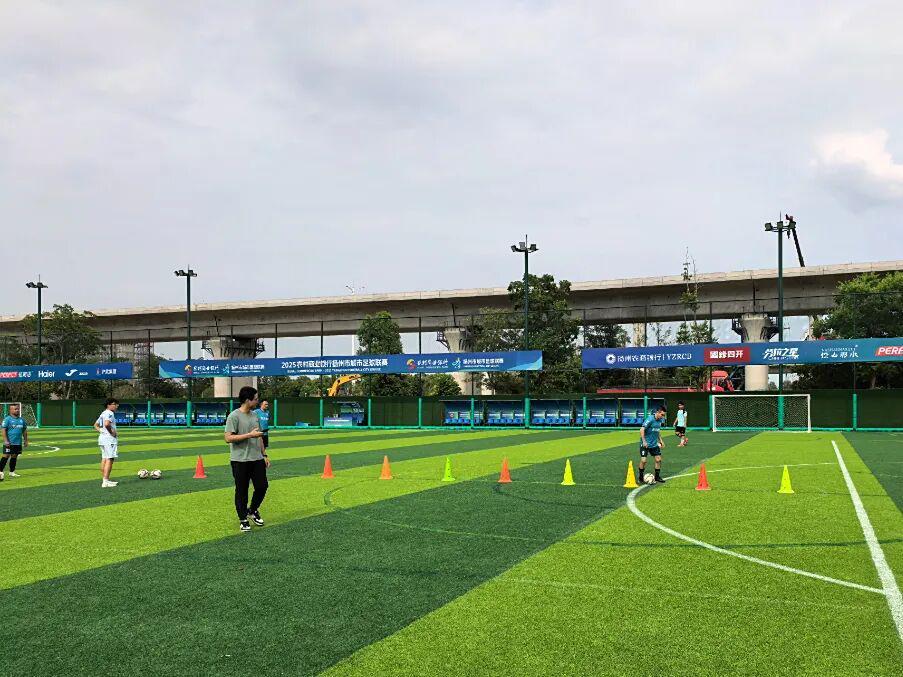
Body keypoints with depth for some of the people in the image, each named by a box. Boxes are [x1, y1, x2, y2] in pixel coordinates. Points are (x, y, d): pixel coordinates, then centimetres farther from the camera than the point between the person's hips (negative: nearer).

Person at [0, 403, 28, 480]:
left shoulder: (21, 420, 11)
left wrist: (26, 440, 15)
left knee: (14, 457, 11)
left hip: (18, 443, 5)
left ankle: (12, 472, 20)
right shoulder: (7, 419, -6)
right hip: (9, 443, -5)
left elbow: (24, 431, 17)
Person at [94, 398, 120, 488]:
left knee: (104, 459, 14)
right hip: (109, 439, -11)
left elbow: (96, 425, 25)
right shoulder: (110, 413, -13)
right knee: (109, 459, -11)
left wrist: (101, 431, 14)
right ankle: (105, 482, -15)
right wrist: (112, 432, -17)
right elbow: (107, 424, -30)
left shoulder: (103, 413, 18)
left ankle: (105, 479, 21)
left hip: (102, 437, 11)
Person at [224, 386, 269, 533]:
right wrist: (250, 435, -21)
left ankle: (253, 510, 29)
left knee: (262, 486, 6)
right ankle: (243, 519, 16)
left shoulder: (255, 415, 11)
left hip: (257, 459, 7)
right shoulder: (234, 416, -13)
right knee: (242, 491, 3)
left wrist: (264, 455, 18)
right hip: (240, 460, -7)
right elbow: (228, 438, -19)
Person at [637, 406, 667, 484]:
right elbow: (642, 430, -22)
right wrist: (644, 441, -26)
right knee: (643, 460, -9)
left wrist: (661, 440, 16)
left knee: (658, 459, 4)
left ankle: (657, 477, 19)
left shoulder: (659, 420, 5)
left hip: (654, 444, 7)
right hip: (645, 444, -7)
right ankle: (641, 478, 7)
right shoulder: (650, 419, -19)